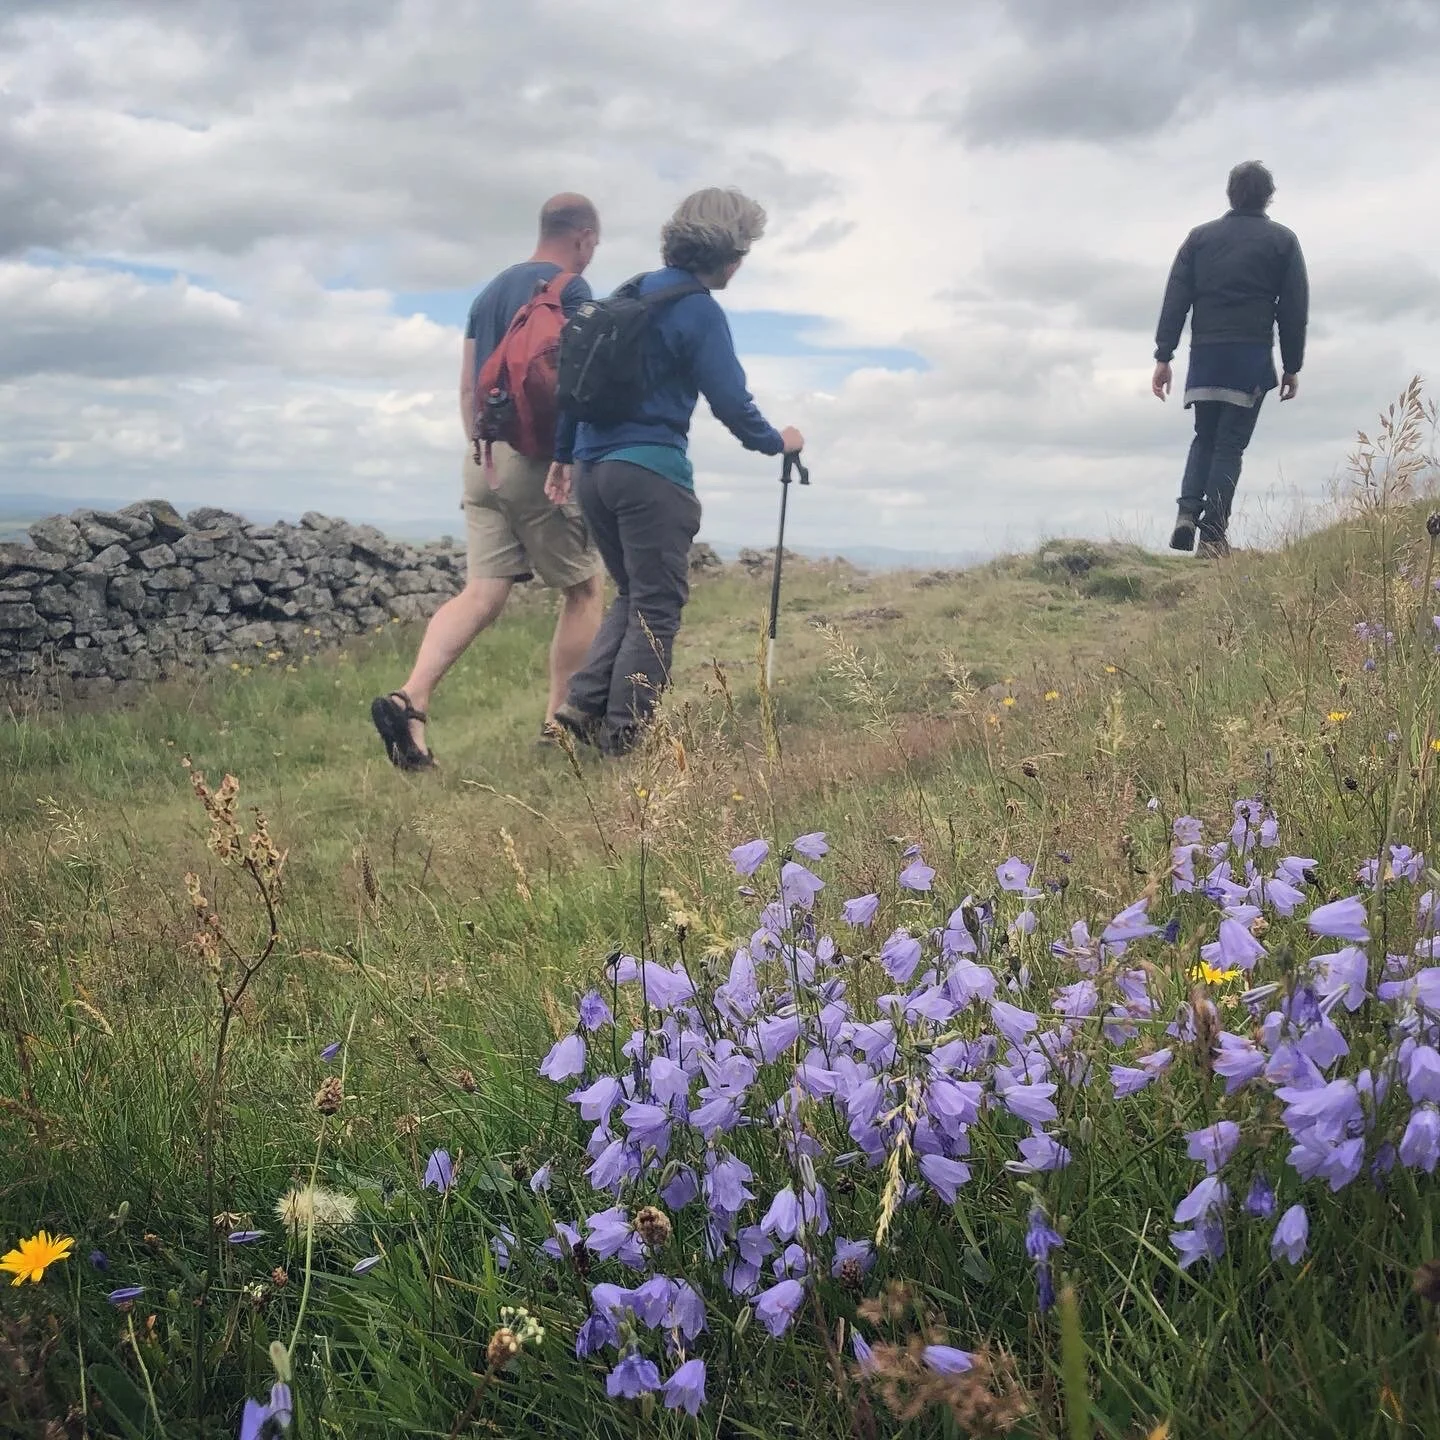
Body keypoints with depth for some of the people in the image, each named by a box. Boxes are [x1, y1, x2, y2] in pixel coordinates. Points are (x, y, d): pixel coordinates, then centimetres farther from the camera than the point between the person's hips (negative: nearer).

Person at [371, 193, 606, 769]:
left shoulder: (490, 291, 18)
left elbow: (467, 387, 18)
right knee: (585, 588, 7)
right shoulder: (569, 289, -5)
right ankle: (558, 723, 7)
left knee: (482, 593, 2)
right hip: (540, 457, -7)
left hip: (485, 458, 7)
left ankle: (410, 699, -17)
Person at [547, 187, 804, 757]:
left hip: (592, 467, 8)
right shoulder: (699, 311, -9)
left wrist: (563, 454, 23)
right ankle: (623, 735, 0)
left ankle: (584, 702, 6)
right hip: (649, 473, -8)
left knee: (633, 595, 19)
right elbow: (731, 401, -9)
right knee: (657, 607, 0)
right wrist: (776, 442, 9)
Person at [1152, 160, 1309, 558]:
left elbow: (1175, 299, 3)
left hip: (1205, 353, 2)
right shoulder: (1282, 241, 6)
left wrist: (1163, 356, 3)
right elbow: (1295, 310, 3)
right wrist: (1292, 367, 8)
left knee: (1205, 437, 16)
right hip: (1252, 357, -2)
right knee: (1230, 444, 0)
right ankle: (1213, 533, -6)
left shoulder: (1200, 236, 10)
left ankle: (1188, 511, -5)